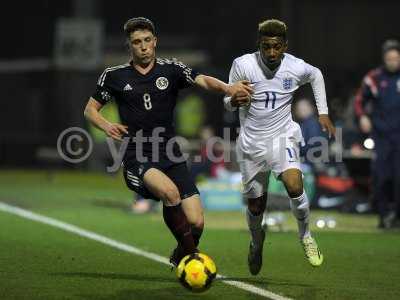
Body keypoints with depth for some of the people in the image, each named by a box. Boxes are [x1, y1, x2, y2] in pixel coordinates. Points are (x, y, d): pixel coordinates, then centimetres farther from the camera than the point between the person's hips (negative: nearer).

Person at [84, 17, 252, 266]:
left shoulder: (171, 69, 5)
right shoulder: (115, 76, 6)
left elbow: (203, 81, -11)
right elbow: (90, 109, 16)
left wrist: (226, 87, -33)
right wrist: (106, 125, -6)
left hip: (171, 157, 2)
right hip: (137, 159, -2)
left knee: (196, 222, -9)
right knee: (170, 192, -34)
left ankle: (181, 257, 26)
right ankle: (191, 254, -15)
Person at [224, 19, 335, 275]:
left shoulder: (296, 68, -11)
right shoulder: (243, 65, -14)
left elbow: (316, 75, 14)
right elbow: (228, 101, -3)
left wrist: (323, 114, 11)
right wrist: (234, 101, -27)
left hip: (282, 136, -1)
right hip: (251, 141, 1)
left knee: (294, 185, -28)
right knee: (256, 206, 9)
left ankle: (305, 234, 0)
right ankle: (257, 243, 44)